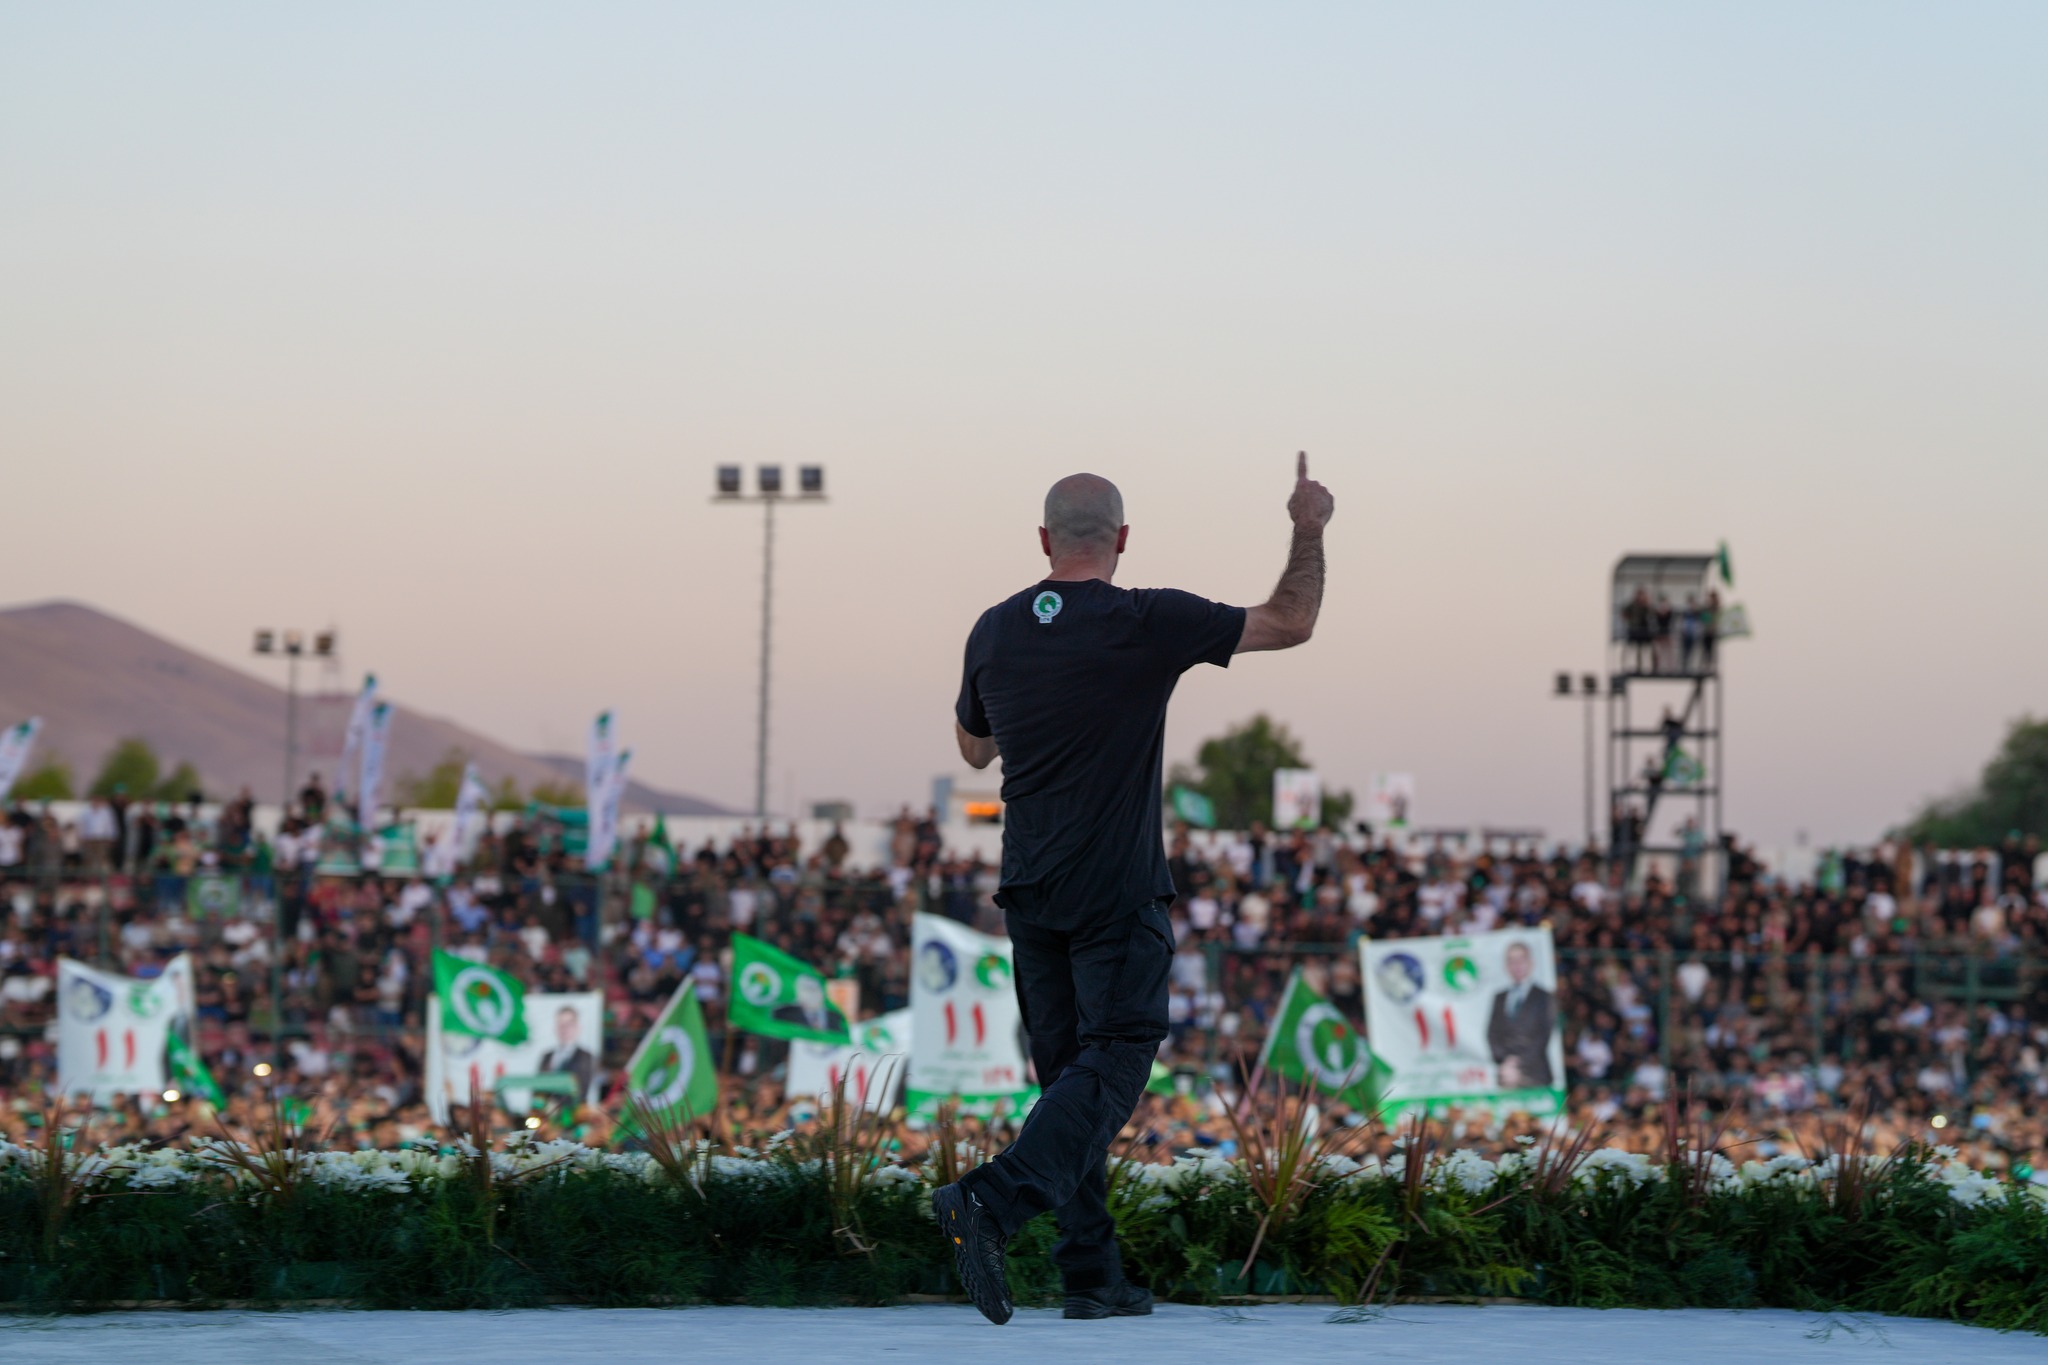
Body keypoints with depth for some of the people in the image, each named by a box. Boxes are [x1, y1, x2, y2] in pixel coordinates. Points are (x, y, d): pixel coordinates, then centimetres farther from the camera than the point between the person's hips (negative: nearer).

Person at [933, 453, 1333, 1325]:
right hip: (1118, 893, -6)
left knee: (1067, 1072, 11)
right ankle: (995, 1199, -26)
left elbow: (974, 748, 21)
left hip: (1029, 892, 6)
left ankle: (1091, 1276, 10)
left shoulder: (994, 631, 4)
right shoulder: (1147, 624, -11)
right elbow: (1290, 625, -2)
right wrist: (1310, 530, 10)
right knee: (1111, 1064, -5)